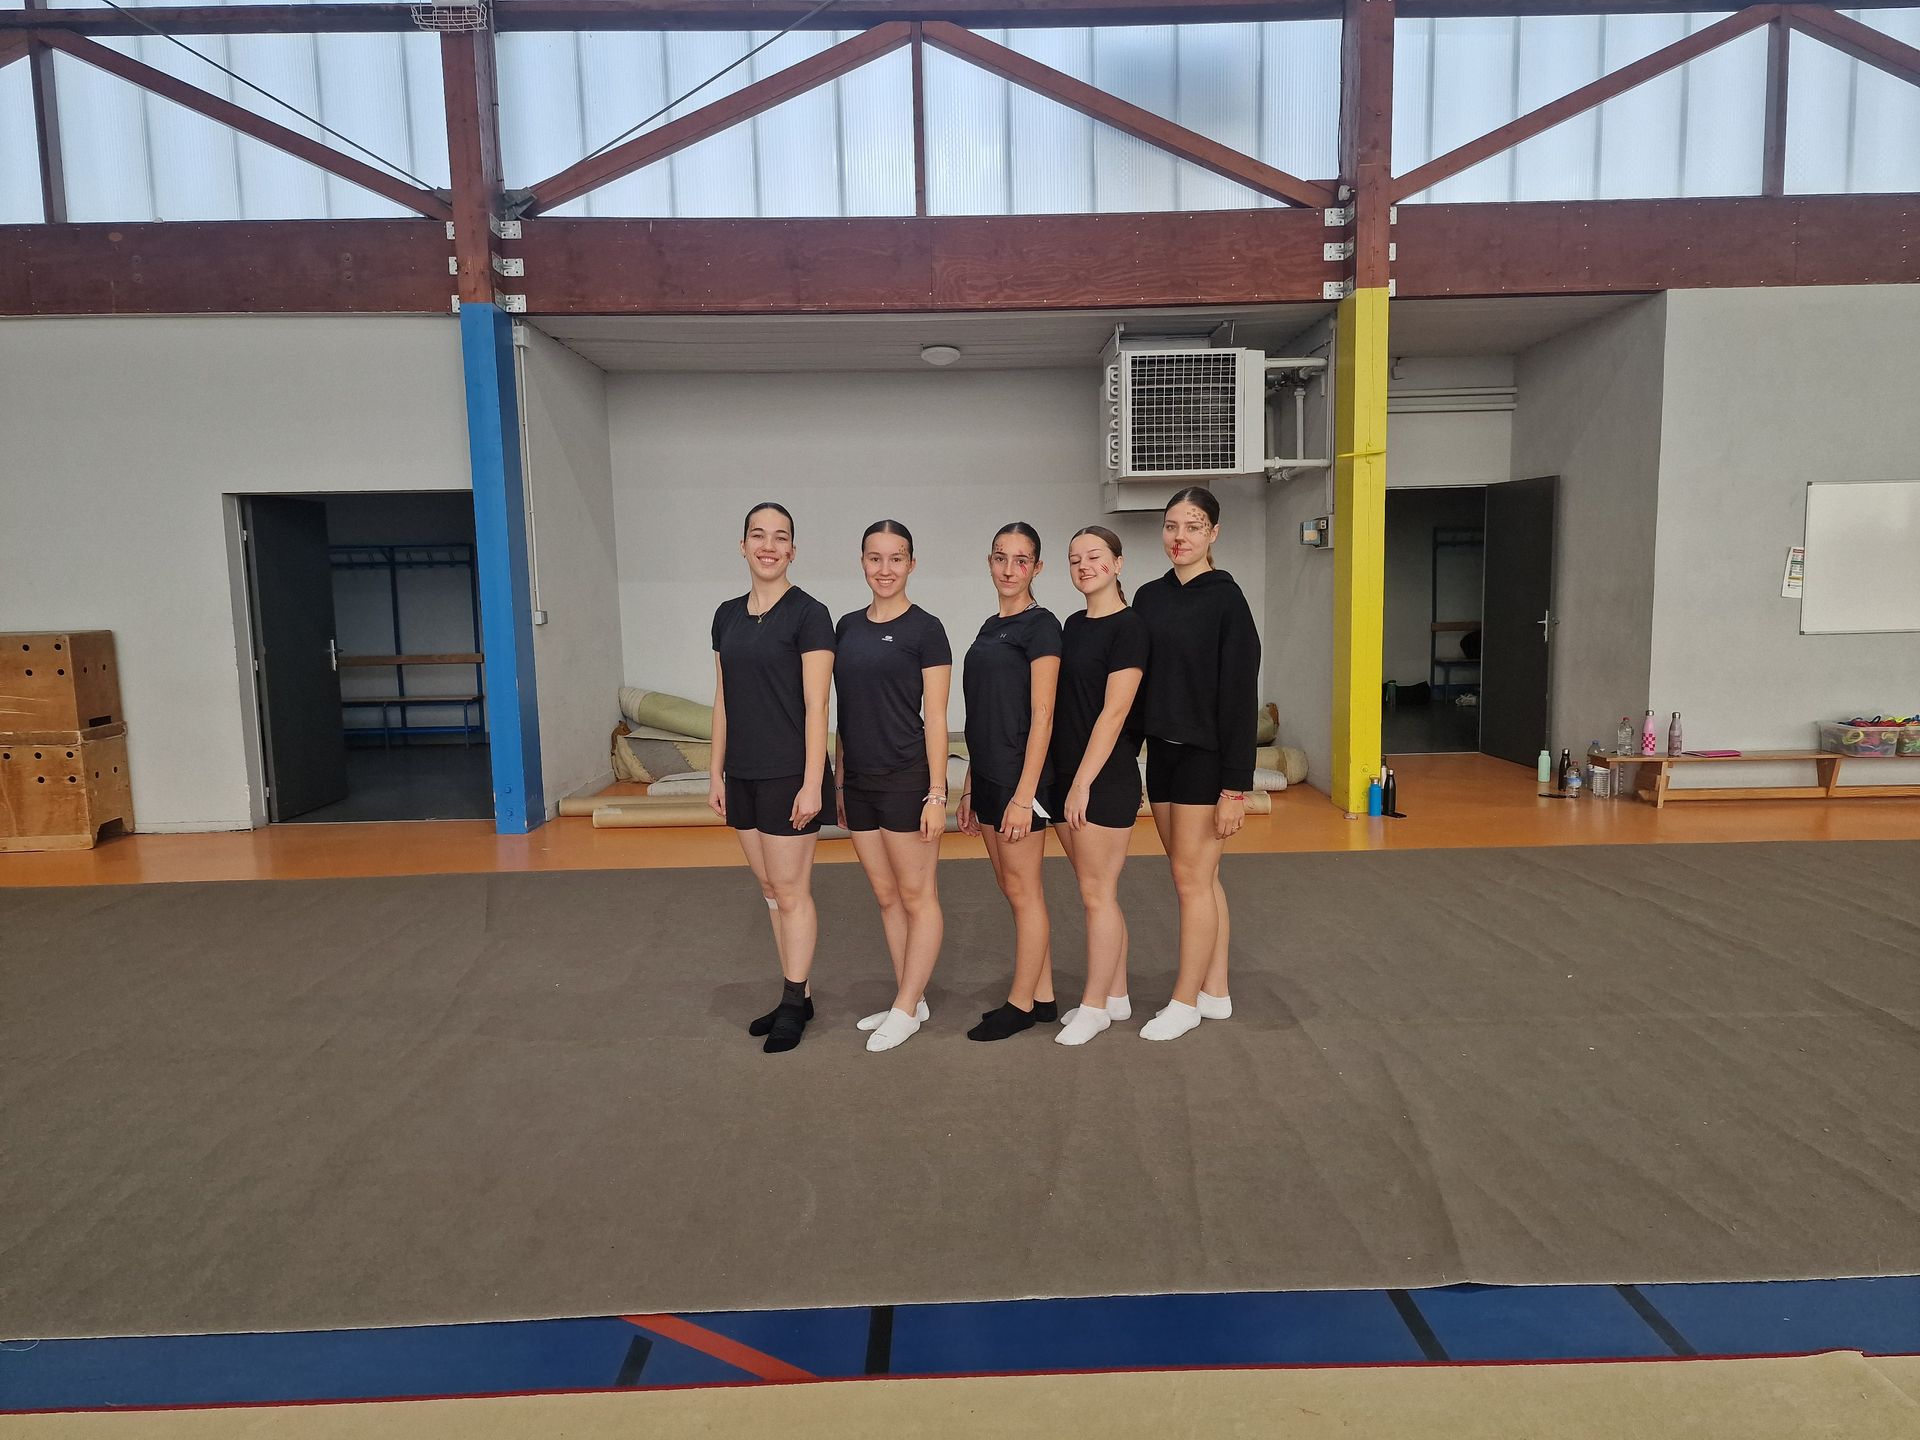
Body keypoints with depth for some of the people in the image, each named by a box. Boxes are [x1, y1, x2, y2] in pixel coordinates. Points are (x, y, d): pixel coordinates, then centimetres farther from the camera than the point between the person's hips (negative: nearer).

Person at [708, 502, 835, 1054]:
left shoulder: (808, 614, -9)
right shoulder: (727, 616, 10)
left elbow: (816, 706, -13)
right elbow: (723, 701, 13)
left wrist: (812, 782, -16)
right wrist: (716, 773, 10)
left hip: (789, 775, -7)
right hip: (743, 775, 7)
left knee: (790, 892, 2)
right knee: (771, 889, 13)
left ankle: (793, 1004, 15)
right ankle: (797, 996, 25)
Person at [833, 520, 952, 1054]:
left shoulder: (924, 629, -7)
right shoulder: (847, 626, 10)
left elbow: (936, 718, -9)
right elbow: (846, 713, 14)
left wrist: (936, 794, -13)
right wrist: (838, 783, 13)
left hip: (906, 780, -7)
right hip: (859, 783, 7)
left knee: (917, 897, 4)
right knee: (886, 897, 14)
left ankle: (905, 1010, 14)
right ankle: (911, 1000, 26)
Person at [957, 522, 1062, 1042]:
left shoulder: (1040, 625, -10)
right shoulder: (991, 627, 15)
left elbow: (1041, 718, -15)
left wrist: (1024, 795, -19)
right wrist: (970, 787, 16)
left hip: (1020, 776, -9)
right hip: (987, 776, 9)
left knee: (1022, 891, 2)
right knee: (1016, 889, 13)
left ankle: (1020, 1004, 14)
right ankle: (1042, 996, 24)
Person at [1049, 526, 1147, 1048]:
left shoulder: (1128, 627, -11)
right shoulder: (1074, 624, 13)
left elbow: (1114, 713, -16)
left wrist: (1083, 783, -18)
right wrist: (1065, 781, 12)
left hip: (1106, 779, -8)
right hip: (1065, 774, 8)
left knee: (1096, 893, 1)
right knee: (1097, 891, 14)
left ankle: (1094, 1006, 13)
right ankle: (1117, 995, 26)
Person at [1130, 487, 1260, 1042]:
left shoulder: (1225, 600, -10)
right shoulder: (1149, 598, 8)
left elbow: (1240, 696, -13)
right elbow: (1137, 682, 11)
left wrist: (1236, 786, -16)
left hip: (1205, 756, -6)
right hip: (1162, 752, 7)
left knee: (1192, 878, 0)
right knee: (1199, 878, 13)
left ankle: (1184, 1002, 13)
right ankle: (1215, 993, 24)